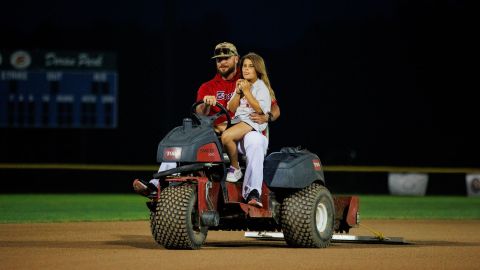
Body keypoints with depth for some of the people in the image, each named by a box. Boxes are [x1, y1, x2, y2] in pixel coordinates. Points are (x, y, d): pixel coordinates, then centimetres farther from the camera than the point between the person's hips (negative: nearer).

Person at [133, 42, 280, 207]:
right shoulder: (207, 88, 15)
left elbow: (275, 110, 5)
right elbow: (200, 116, -2)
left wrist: (266, 117, -19)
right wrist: (206, 105, -26)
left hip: (244, 134, -3)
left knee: (256, 139, -38)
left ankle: (252, 194, -47)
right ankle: (155, 185, -27)